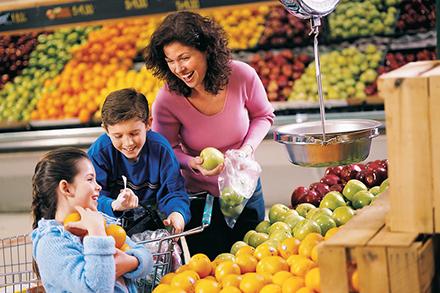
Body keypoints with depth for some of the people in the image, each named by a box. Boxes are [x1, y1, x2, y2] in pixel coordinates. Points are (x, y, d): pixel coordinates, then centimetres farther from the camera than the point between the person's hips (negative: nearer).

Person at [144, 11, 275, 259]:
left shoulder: (242, 76, -21)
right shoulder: (167, 101, -24)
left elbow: (263, 115, 0)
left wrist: (248, 148, -17)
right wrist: (193, 163, -27)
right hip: (199, 198, -2)